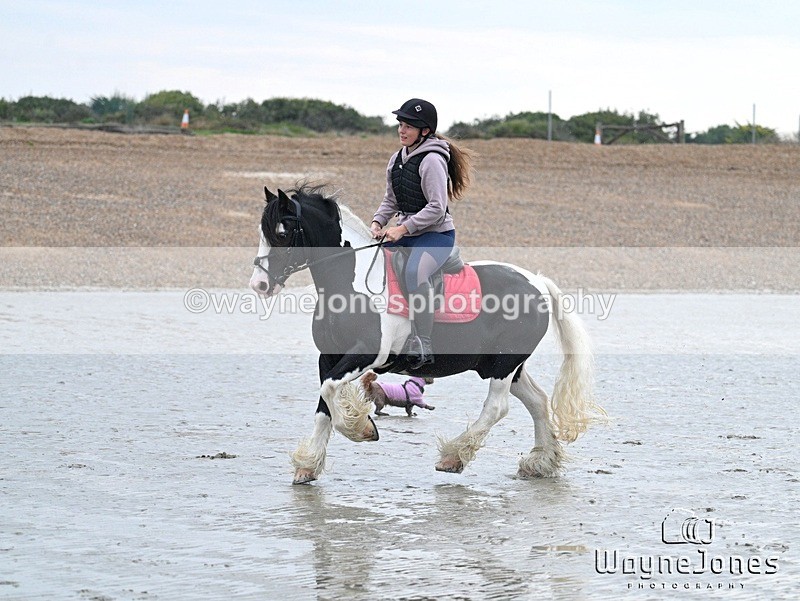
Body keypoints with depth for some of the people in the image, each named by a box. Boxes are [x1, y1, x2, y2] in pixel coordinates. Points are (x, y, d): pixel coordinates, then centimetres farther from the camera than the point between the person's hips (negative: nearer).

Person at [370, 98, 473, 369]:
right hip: (406, 234, 9)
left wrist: (403, 228, -23)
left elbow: (437, 208, -20)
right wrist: (378, 222, -2)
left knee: (415, 273, -36)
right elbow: (390, 200, 17)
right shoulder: (397, 159, 9)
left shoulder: (431, 160, -16)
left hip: (436, 234, -9)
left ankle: (423, 347, -28)